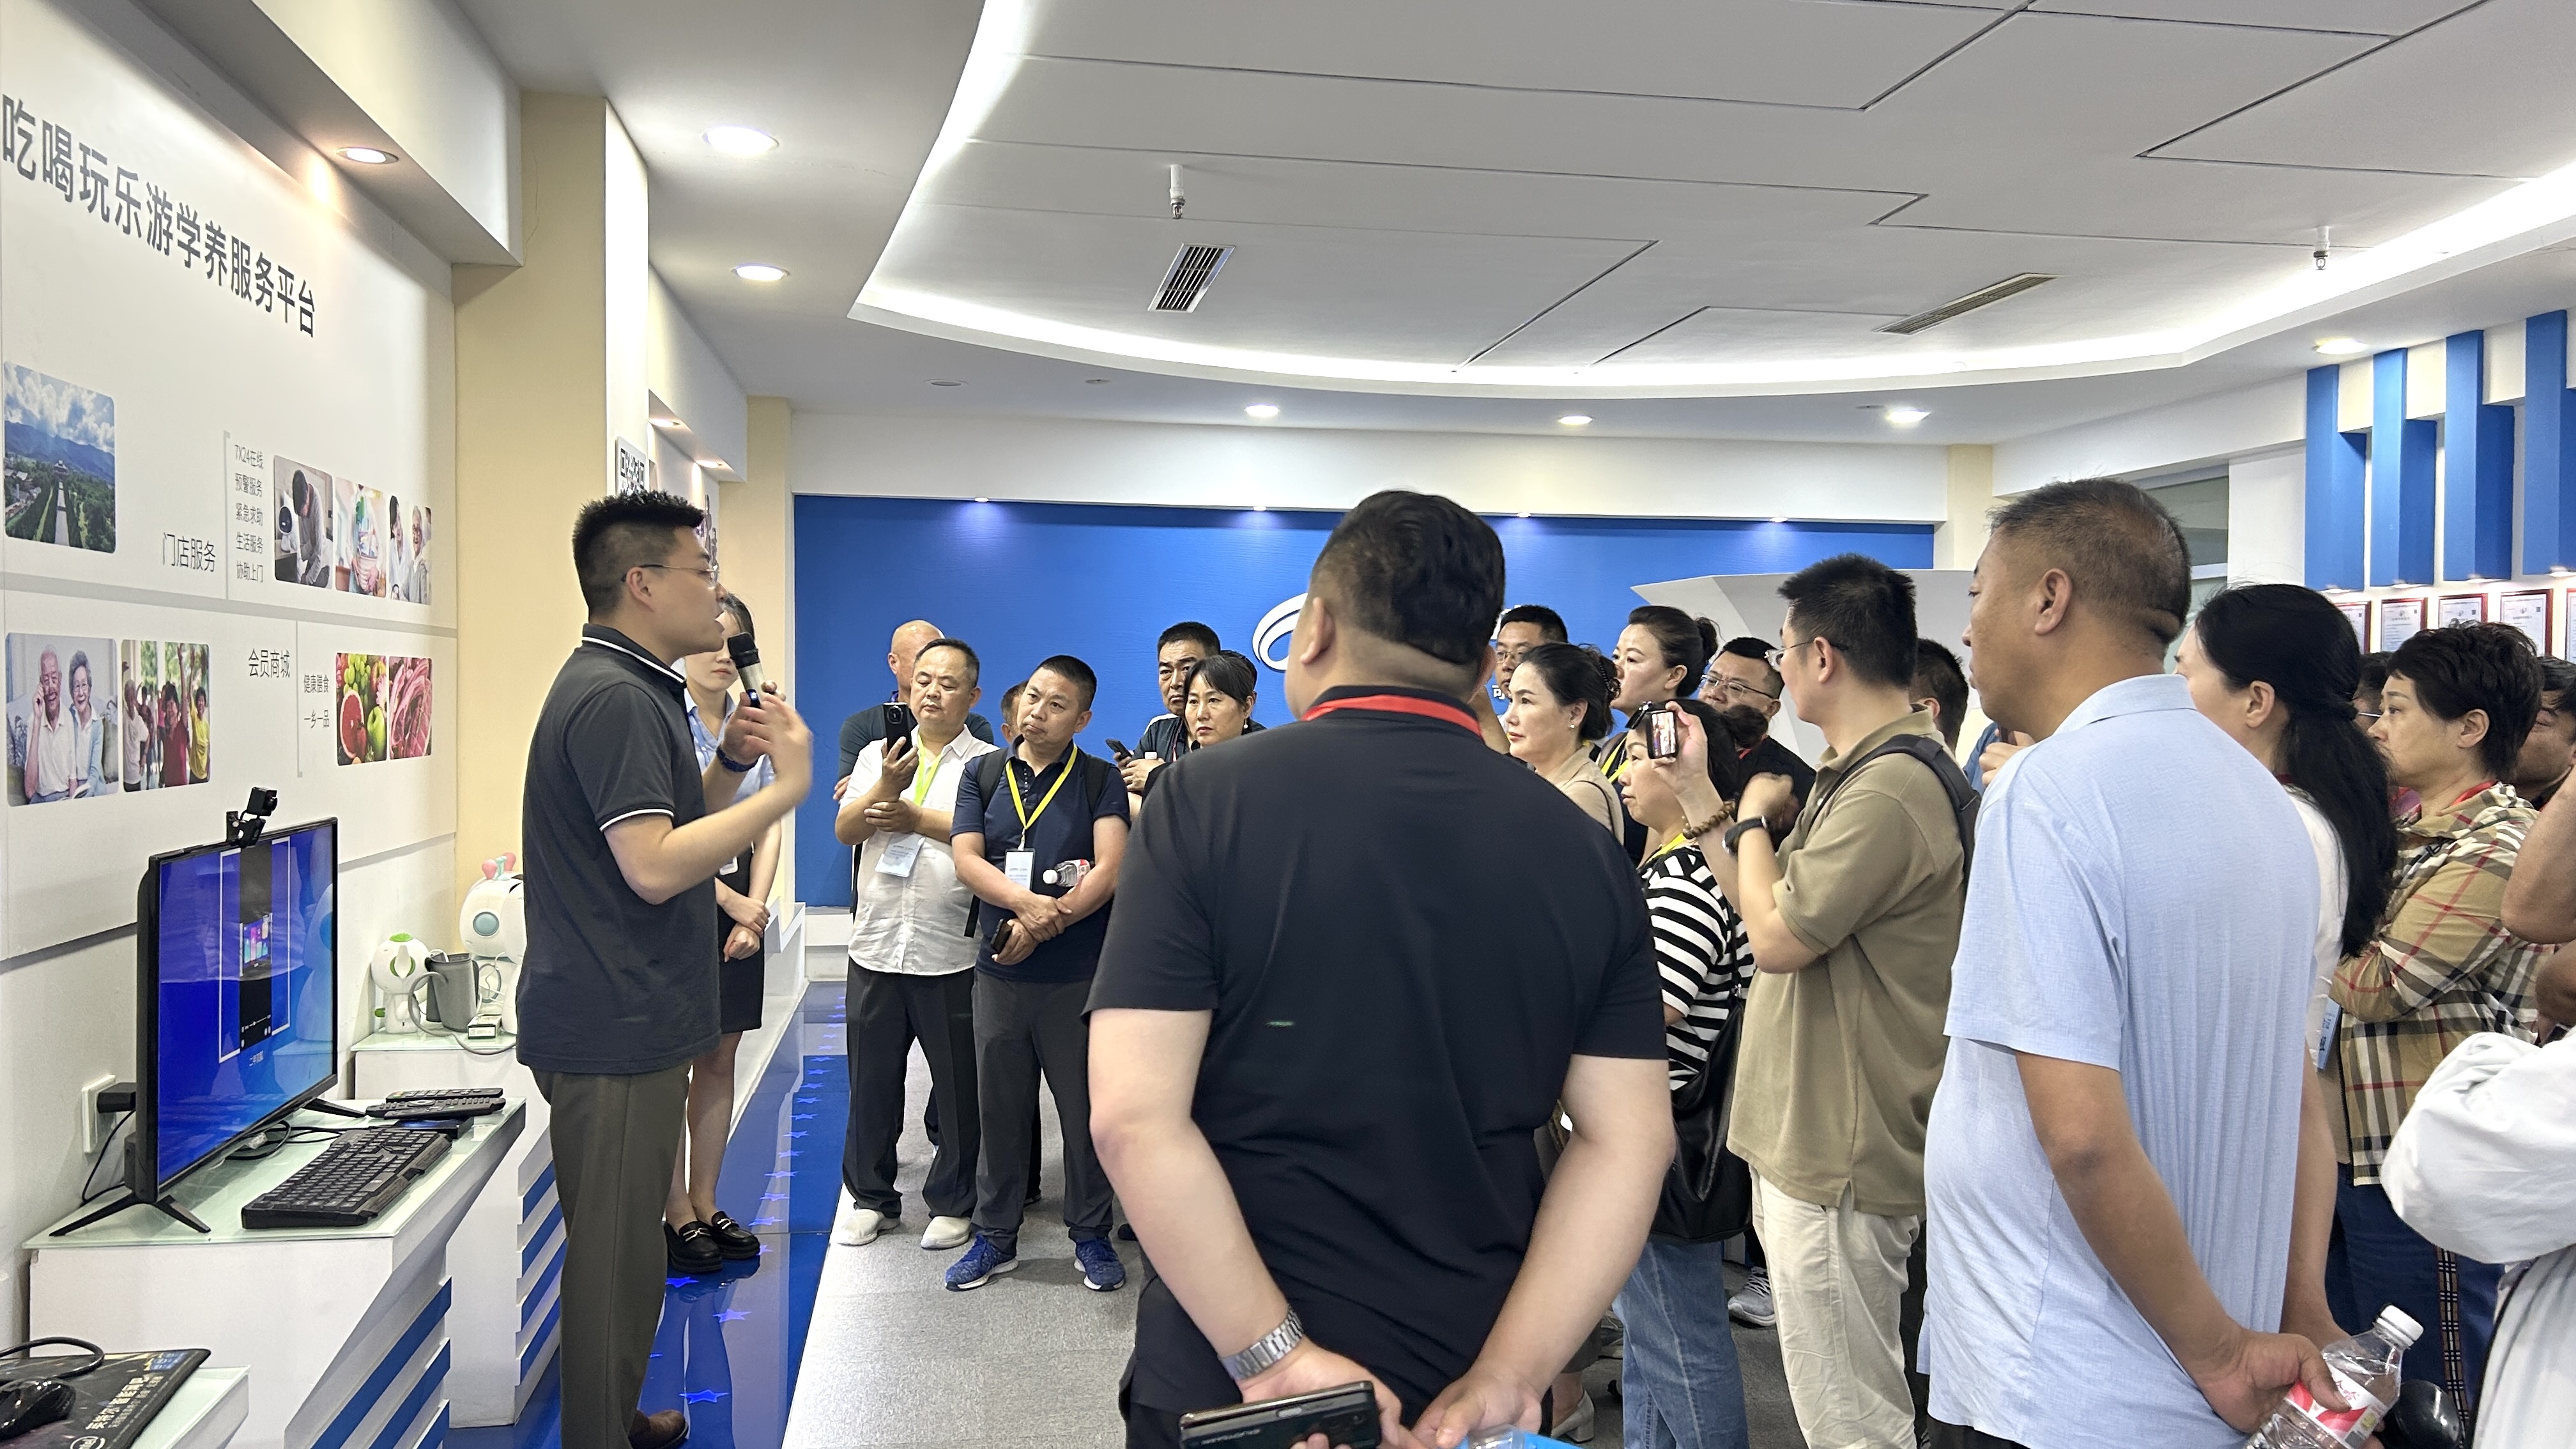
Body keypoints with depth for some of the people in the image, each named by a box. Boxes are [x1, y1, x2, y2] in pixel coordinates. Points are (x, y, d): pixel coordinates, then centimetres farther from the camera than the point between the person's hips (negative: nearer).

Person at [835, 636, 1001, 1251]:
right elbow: (845, 830, 0)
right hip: (876, 946, 3)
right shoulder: (879, 754, 12)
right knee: (872, 1079, 11)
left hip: (952, 953, -3)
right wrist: (888, 785, -16)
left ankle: (952, 1202, 20)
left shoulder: (989, 764, 0)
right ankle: (869, 1197, 26)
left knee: (959, 1084, 5)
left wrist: (920, 819, -12)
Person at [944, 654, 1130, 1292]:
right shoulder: (983, 775, 8)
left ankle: (1091, 1235, 21)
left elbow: (1110, 869, -11)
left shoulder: (1100, 781, 0)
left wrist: (1046, 926, -21)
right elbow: (967, 859, -4)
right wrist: (1025, 903, -21)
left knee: (1086, 1108, 6)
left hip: (1079, 972, -2)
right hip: (999, 971, 3)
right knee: (999, 1108, 11)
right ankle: (996, 1235, 25)